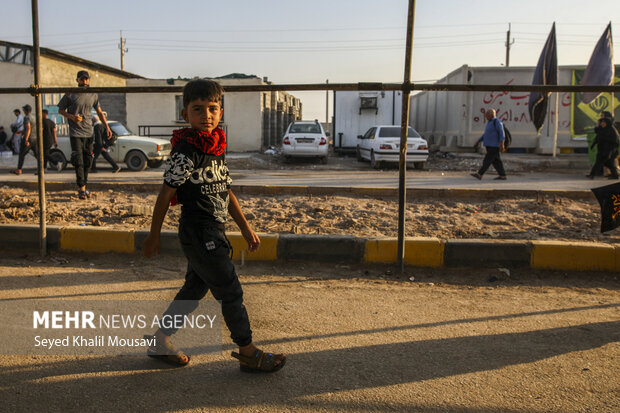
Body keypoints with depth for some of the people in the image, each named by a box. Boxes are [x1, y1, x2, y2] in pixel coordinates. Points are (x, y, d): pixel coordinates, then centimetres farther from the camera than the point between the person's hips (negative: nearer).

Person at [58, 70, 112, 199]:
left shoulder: (93, 95, 10)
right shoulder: (70, 95, -1)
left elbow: (99, 112, 18)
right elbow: (61, 110, 6)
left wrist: (107, 127, 7)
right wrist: (72, 117, -13)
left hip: (89, 133, 4)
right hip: (75, 133, -4)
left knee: (87, 162, 6)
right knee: (79, 162, -9)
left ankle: (83, 187, 16)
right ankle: (81, 189, -7)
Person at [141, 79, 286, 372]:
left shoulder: (217, 148, 10)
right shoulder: (185, 152, -16)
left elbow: (225, 191, 16)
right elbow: (166, 194, -12)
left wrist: (245, 226, 17)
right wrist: (154, 236, -7)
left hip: (212, 233, 9)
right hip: (198, 232, -9)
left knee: (195, 288, 17)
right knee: (230, 292, -1)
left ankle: (160, 340, 32)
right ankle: (249, 353, 13)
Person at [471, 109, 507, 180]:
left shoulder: (497, 121, -11)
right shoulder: (490, 122, 18)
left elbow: (501, 133, -18)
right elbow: (485, 134, 24)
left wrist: (502, 144, -25)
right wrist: (478, 141, 20)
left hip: (494, 146, -9)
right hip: (489, 145, 9)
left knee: (487, 160, -9)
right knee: (496, 161, 8)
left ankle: (479, 174, -9)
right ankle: (502, 176, 10)